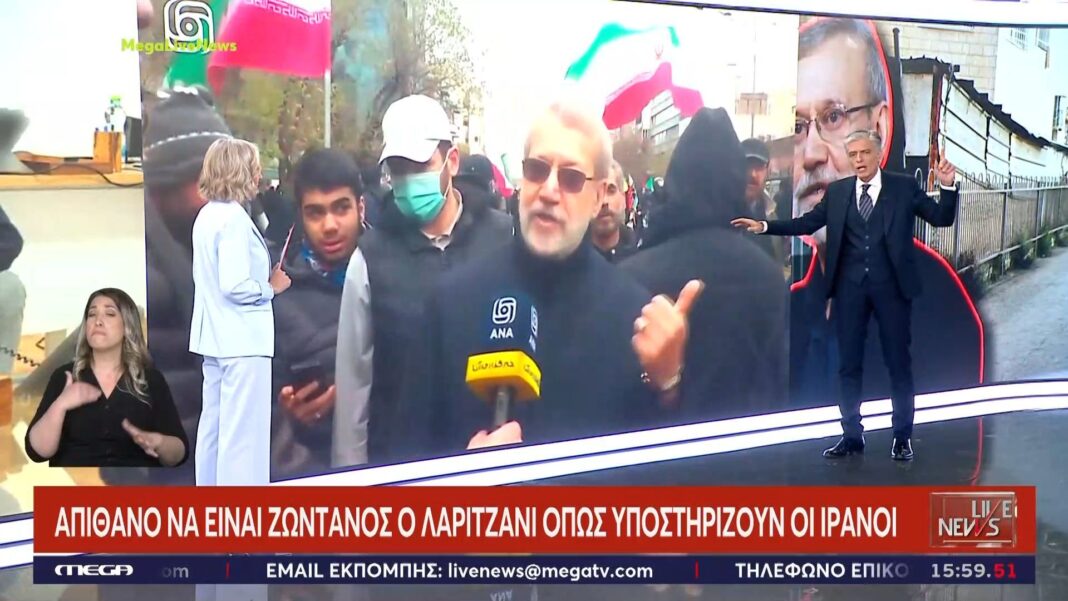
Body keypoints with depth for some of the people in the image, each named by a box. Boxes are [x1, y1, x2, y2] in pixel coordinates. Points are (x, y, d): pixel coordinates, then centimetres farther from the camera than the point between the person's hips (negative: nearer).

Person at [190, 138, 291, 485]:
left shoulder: (208, 215, 11)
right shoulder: (234, 218, -18)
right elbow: (235, 286, -24)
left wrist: (264, 280, 10)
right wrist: (271, 288, -7)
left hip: (217, 337, 10)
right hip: (242, 339, -10)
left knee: (215, 422, 16)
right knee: (244, 429, -3)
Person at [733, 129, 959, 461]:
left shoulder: (904, 186, 1)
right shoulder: (837, 191, 7)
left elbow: (942, 219, 1)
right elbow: (806, 223, 7)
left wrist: (948, 186, -16)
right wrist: (764, 226, -2)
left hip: (891, 285, -2)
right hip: (850, 287, 2)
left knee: (898, 361, 6)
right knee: (849, 363, 7)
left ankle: (903, 437, 18)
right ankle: (852, 435, 17)